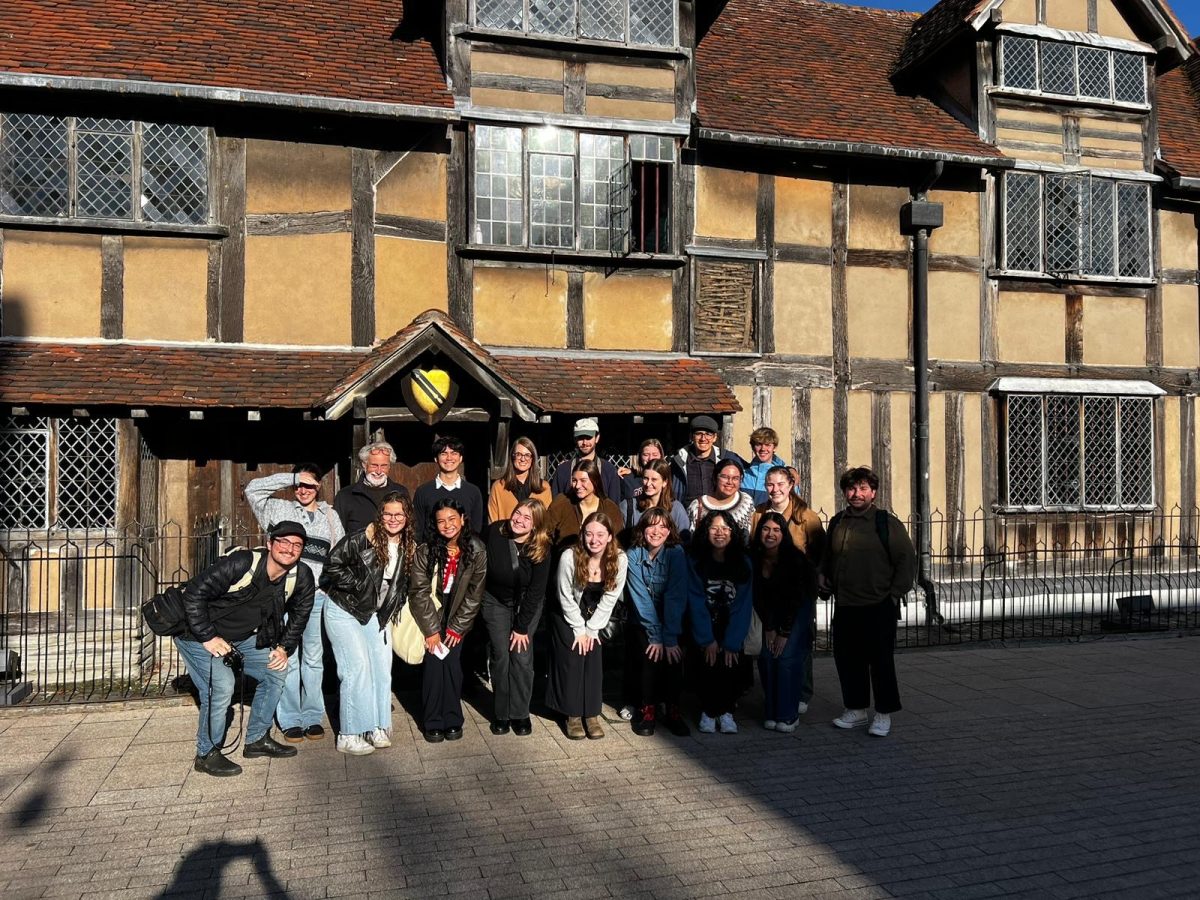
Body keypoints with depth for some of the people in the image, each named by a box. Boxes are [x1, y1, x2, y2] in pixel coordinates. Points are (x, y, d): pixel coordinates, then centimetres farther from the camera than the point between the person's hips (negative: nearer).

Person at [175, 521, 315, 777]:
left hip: (242, 638, 7)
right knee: (221, 685, -23)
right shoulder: (241, 563, -31)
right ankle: (206, 754, -4)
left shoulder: (301, 578, -12)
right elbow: (194, 593, -27)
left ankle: (257, 739, 19)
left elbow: (299, 615, 6)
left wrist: (284, 647, -4)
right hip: (197, 634, -7)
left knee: (277, 671, 4)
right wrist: (208, 637, -27)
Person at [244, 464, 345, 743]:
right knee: (287, 657, 0)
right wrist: (290, 478, 2)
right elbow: (253, 489, 0)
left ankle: (313, 717, 15)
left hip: (318, 595, 2)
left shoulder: (330, 515, 15)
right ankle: (290, 720, 8)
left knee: (314, 657, 6)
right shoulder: (280, 510, 10)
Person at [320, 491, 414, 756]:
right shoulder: (361, 539, -18)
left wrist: (393, 609, 6)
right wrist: (359, 585, -18)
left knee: (383, 668, 5)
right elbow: (333, 566, -17)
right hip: (344, 611, -6)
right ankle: (349, 735, -3)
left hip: (376, 614, 6)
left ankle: (377, 727, 20)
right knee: (358, 666, -13)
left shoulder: (409, 548, 1)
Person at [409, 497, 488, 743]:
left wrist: (457, 627, -7)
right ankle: (433, 723, 6)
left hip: (458, 617, 1)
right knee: (433, 664, -7)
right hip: (431, 614, -1)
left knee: (453, 664, -5)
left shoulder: (476, 550, -14)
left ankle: (453, 720, 11)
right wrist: (431, 629, -12)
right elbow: (419, 591, -12)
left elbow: (475, 593, -7)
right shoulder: (425, 550, -16)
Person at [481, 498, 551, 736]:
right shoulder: (494, 532, -21)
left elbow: (535, 591, -17)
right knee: (501, 656, -4)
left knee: (522, 656, -8)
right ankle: (501, 713, 9)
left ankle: (520, 714, 7)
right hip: (496, 601, 1)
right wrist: (478, 603, -1)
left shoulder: (542, 548, -22)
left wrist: (522, 627, -15)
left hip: (527, 604, 0)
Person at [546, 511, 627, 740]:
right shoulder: (569, 557, -26)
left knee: (594, 659, -7)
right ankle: (573, 715, 3)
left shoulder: (619, 559, -20)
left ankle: (592, 714, 3)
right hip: (567, 615, -2)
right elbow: (566, 597, -16)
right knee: (572, 660, -8)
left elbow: (610, 597, -11)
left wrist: (592, 629, -10)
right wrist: (579, 629, -12)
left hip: (596, 616, 2)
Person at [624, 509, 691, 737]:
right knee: (649, 654, -25)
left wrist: (669, 637, -27)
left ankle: (673, 710, -7)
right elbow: (641, 598, -17)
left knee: (673, 654, -25)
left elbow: (676, 597, -20)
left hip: (670, 620, 0)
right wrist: (655, 636, -24)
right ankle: (646, 709, -5)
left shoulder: (676, 553, -13)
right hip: (641, 622, 0)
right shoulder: (633, 555, -12)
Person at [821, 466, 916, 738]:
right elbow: (827, 559, 23)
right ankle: (856, 709, 26)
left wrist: (895, 594, -9)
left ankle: (883, 714, 16)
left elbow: (907, 559, -6)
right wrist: (825, 581, 9)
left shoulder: (887, 522, -6)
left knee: (880, 660, 2)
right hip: (844, 606, 5)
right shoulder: (836, 523, 11)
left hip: (879, 606, -5)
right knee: (846, 658, 10)